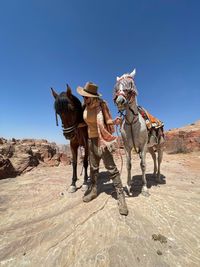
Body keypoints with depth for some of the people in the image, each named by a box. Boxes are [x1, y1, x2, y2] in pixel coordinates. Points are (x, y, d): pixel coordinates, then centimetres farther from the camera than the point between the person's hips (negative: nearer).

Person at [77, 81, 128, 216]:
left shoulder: (101, 106, -14)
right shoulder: (86, 106, 6)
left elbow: (108, 122, -11)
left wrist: (115, 122, -29)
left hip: (102, 139, -6)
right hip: (91, 139, 7)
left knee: (111, 167, -5)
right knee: (93, 166, 17)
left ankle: (120, 196, 11)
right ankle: (93, 190, 37)